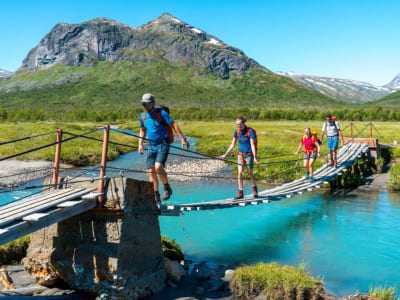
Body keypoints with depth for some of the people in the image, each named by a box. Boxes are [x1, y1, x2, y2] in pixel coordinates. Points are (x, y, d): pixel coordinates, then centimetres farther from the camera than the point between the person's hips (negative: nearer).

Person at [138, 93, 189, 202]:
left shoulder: (162, 113, -9)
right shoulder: (143, 116, 8)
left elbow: (174, 126, -8)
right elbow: (143, 130, 22)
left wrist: (183, 139, -14)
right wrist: (140, 144, 12)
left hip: (163, 145, -6)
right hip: (152, 146, 6)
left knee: (158, 167, -24)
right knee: (151, 171, 1)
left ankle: (167, 188, -1)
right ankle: (156, 196, 12)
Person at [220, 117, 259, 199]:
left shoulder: (250, 131, -14)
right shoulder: (237, 132, 1)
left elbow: (253, 145, -17)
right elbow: (232, 145, 8)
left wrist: (255, 157, -22)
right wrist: (225, 155, 6)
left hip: (249, 155, -4)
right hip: (241, 154, 4)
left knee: (250, 173, 7)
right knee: (240, 173, -4)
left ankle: (255, 189, 31)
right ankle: (240, 193, 2)